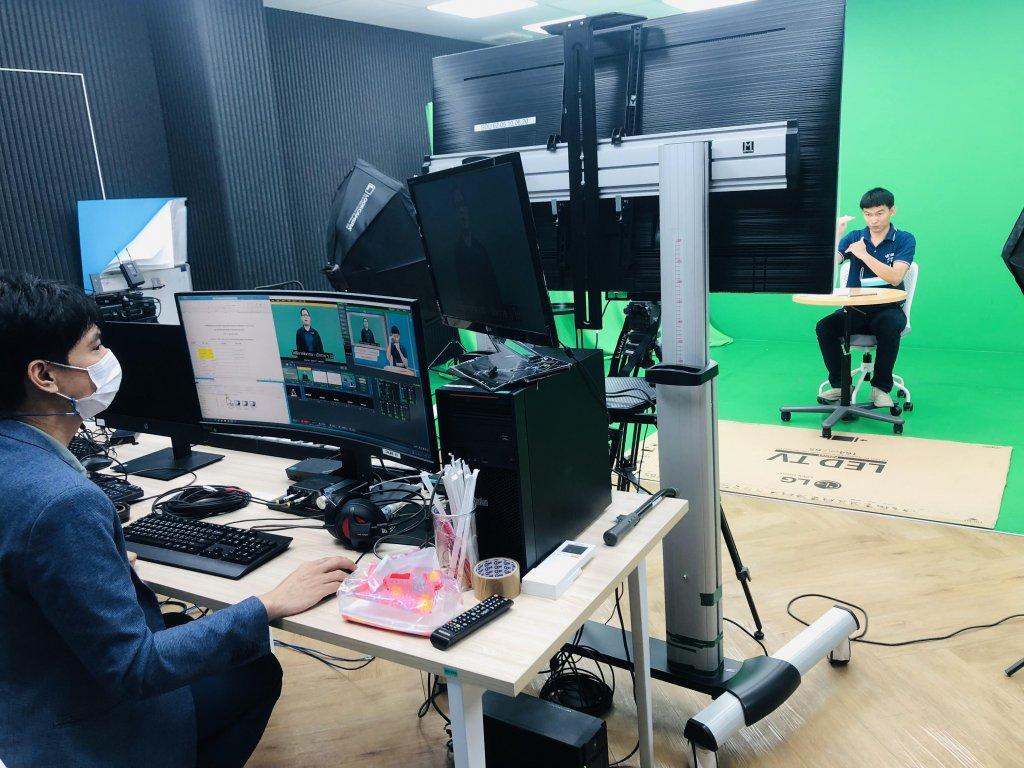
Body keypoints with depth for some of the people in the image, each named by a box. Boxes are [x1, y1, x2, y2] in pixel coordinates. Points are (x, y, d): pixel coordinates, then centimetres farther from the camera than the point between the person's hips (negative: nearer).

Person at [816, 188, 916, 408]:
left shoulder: (905, 240, 0)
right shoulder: (853, 237, 6)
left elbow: (895, 278, -15)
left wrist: (864, 255, -20)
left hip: (888, 308, -2)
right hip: (855, 309, 2)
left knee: (890, 327, -36)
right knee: (824, 327, -25)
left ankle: (881, 387, -15)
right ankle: (839, 384, -6)